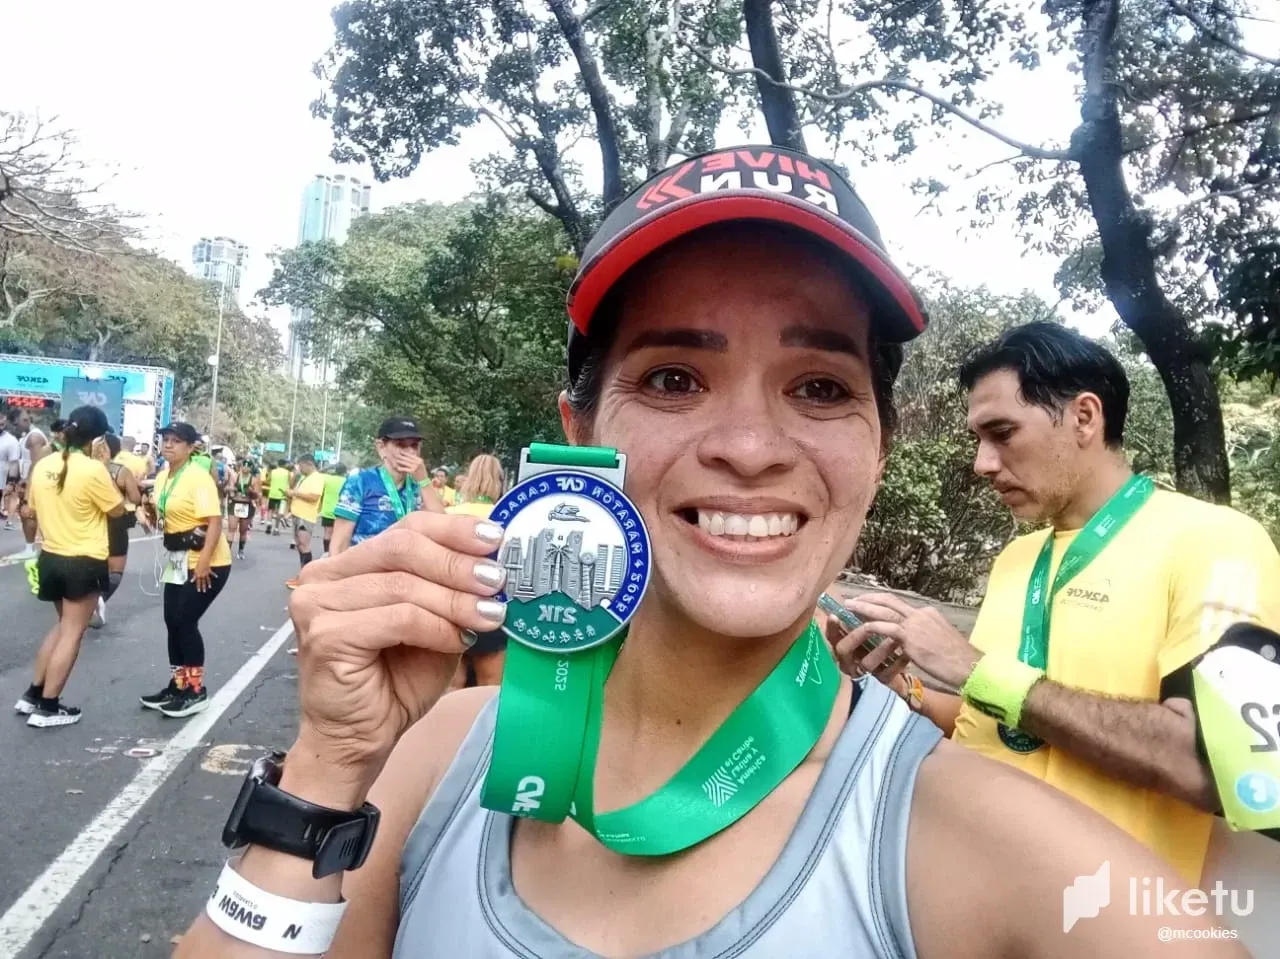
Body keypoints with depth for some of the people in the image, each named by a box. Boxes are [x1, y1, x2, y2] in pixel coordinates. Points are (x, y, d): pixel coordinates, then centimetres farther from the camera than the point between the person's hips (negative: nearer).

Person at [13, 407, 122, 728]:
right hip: (84, 562, -7)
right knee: (72, 632, 3)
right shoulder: (92, 469, -19)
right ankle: (47, 708, 8)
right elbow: (117, 509, -9)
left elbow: (35, 508, 13)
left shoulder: (42, 465, 3)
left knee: (63, 625, 24)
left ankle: (33, 695, 25)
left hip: (51, 557, 8)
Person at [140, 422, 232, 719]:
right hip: (180, 559, 9)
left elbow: (215, 521, -24)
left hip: (207, 562, -9)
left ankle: (196, 692, 4)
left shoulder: (198, 476, -18)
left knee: (185, 621, -8)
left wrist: (204, 561, -30)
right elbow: (161, 516, 20)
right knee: (173, 621, 10)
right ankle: (178, 686, 23)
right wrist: (149, 507, -1)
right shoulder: (163, 476, 8)